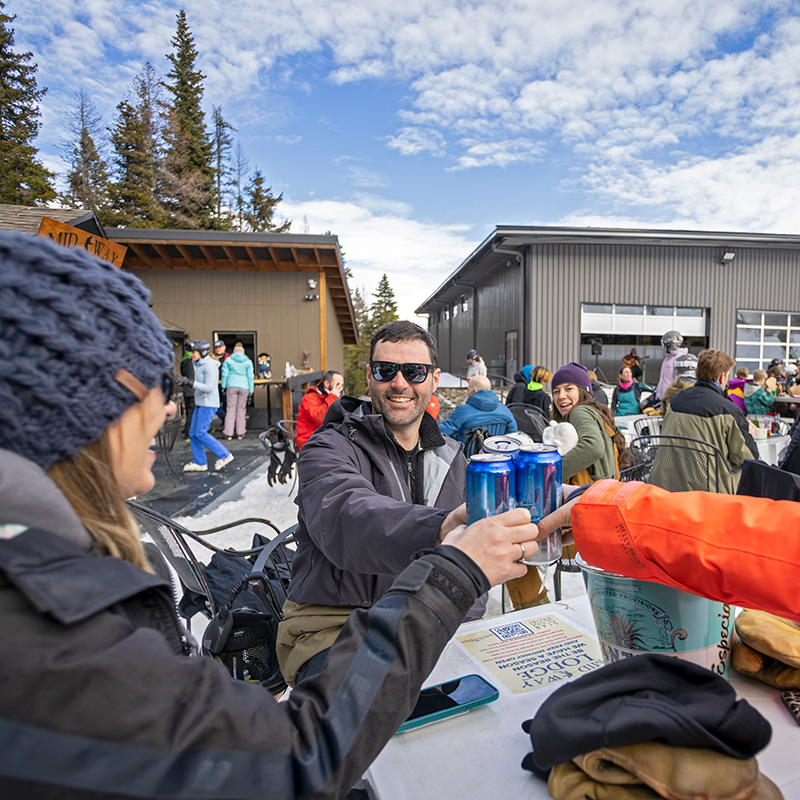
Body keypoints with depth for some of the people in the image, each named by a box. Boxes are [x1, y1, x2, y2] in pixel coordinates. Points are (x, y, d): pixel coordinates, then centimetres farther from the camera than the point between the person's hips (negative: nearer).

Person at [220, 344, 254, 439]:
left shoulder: (228, 360, 3)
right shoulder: (248, 362, 5)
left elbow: (224, 374, 2)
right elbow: (250, 376, 4)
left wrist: (223, 386, 10)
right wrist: (251, 389, 8)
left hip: (231, 386, -1)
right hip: (244, 387, 1)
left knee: (230, 409, 2)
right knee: (241, 409, 7)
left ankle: (228, 433, 2)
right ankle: (240, 433, 9)